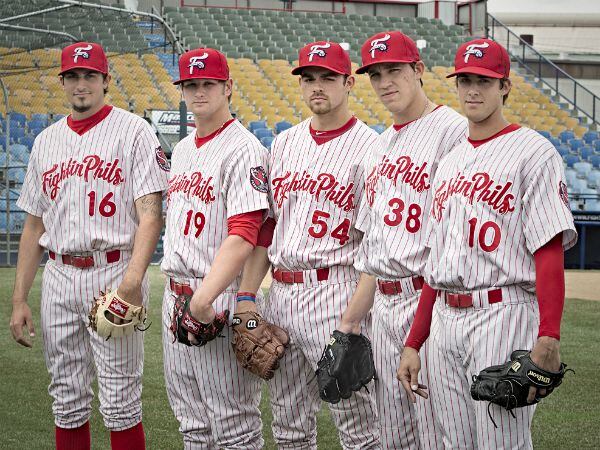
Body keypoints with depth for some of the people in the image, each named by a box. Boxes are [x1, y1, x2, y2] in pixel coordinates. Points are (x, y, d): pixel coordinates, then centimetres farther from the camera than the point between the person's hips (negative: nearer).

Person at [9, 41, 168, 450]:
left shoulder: (134, 131, -3)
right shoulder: (46, 141, 15)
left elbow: (151, 213, -12)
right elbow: (34, 225, 17)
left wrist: (132, 280, -27)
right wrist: (19, 299, 11)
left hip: (114, 273, -5)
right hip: (60, 278, 6)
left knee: (121, 404, -4)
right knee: (67, 401, 11)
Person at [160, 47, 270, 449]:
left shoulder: (244, 149, -11)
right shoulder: (182, 150, 17)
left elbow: (243, 236, -21)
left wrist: (205, 297, -30)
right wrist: (177, 295, 15)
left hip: (220, 298, -8)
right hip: (176, 295, 9)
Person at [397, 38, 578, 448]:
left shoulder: (534, 152, -4)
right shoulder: (450, 163, 18)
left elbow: (550, 252, -14)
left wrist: (548, 340, -23)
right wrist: (413, 343, 16)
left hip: (503, 317, -7)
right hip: (444, 322, 7)